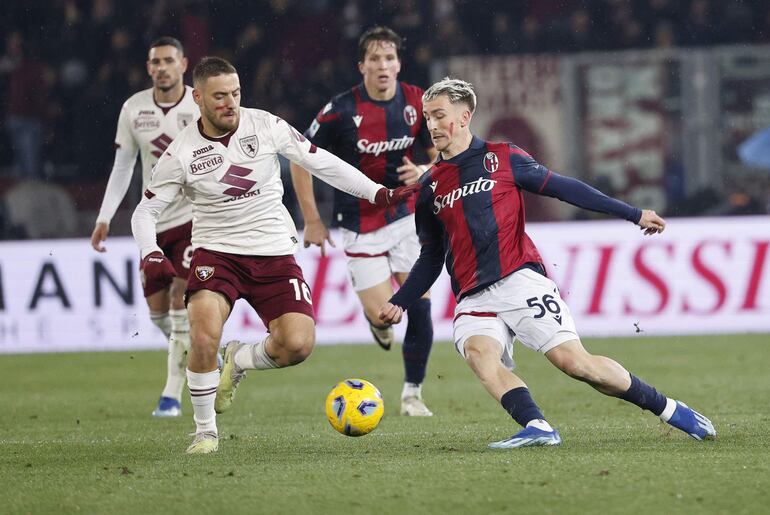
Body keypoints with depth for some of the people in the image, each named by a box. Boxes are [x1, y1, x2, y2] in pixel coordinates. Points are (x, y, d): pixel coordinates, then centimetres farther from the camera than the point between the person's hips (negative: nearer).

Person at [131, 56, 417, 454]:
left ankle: (239, 361, 18)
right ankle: (205, 431, -5)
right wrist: (151, 256, -16)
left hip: (274, 253, 2)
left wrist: (378, 194, 3)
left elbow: (320, 162, 5)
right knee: (204, 335, -27)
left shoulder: (265, 126, -4)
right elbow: (145, 211, 3)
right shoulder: (181, 152, -6)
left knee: (298, 344, -17)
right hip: (216, 253, -2)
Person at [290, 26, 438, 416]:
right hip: (360, 226, -3)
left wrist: (424, 172, -19)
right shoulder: (341, 109, -16)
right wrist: (312, 220, -6)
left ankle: (413, 393, 9)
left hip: (405, 215, 3)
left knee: (419, 304, -6)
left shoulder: (417, 103, -6)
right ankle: (375, 317, 32)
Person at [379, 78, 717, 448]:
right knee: (478, 352, -30)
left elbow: (563, 188, 10)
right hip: (473, 299, 3)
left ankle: (668, 409, 1)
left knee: (573, 360, -14)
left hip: (519, 281, -3)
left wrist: (632, 214, 8)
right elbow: (431, 259, 24)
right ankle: (536, 427, -41)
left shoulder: (502, 159, 7)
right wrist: (399, 303, 12)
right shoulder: (429, 188, 15)